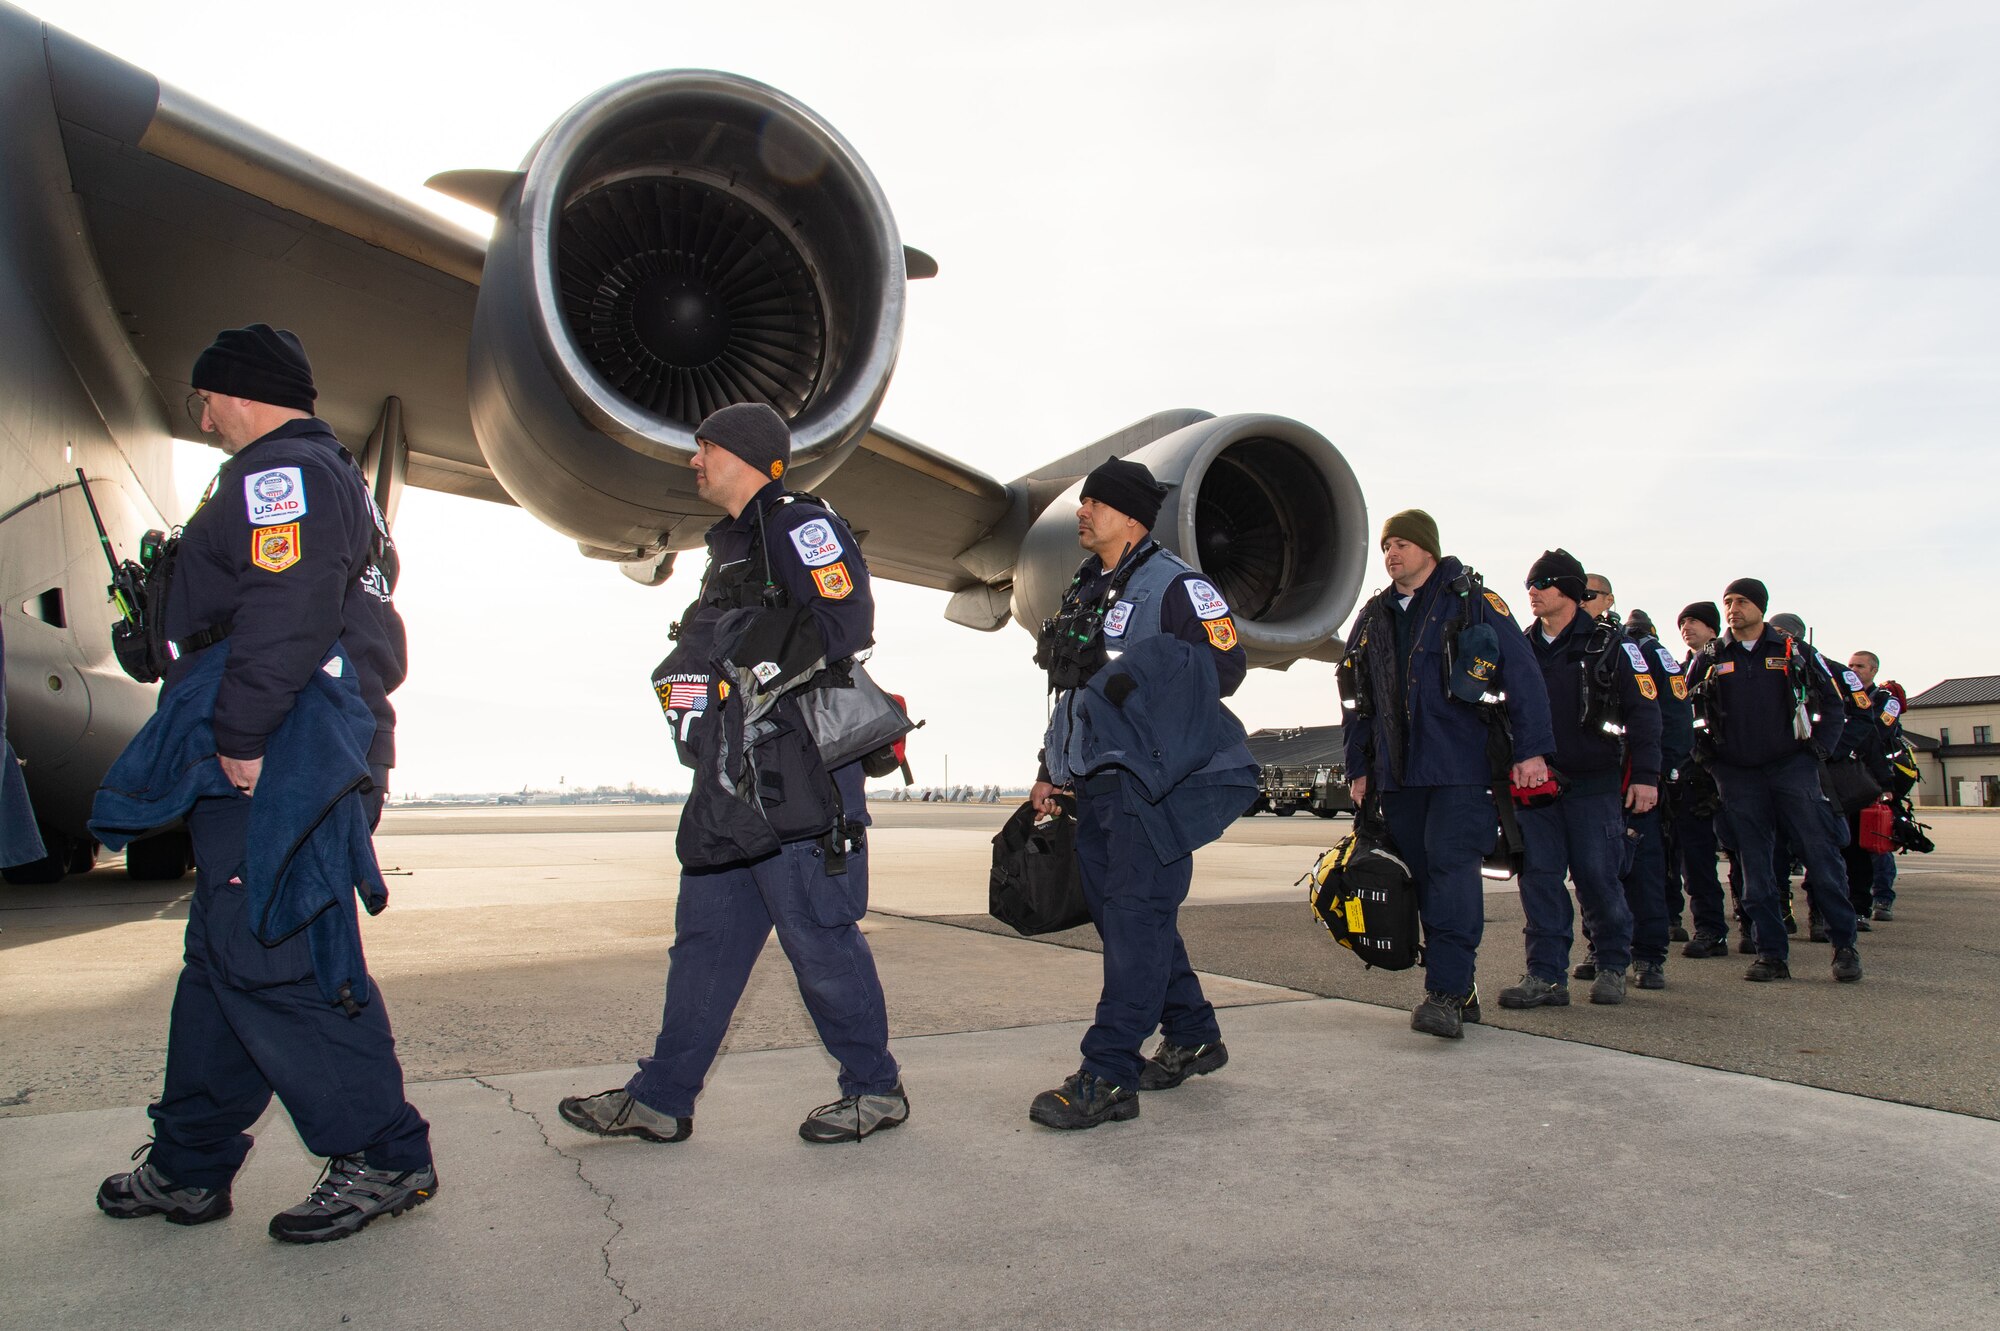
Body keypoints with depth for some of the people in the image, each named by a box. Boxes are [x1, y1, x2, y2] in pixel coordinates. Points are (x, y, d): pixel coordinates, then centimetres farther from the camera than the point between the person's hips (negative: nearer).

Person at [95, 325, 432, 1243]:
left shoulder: (279, 474, -7)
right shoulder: (332, 481, 26)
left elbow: (284, 616, -22)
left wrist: (240, 738, -22)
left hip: (278, 760, -11)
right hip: (304, 757, 11)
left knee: (269, 960, -10)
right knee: (225, 954, 15)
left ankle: (385, 1159, -4)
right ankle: (188, 1167, 26)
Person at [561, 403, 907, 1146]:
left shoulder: (800, 524, -5)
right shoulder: (732, 545, 25)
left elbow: (847, 619, -17)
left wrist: (760, 675, -17)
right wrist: (690, 672, 12)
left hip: (795, 780, -10)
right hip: (731, 783, 10)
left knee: (820, 939, -2)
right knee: (704, 938, 12)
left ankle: (876, 1090, 13)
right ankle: (660, 1099, 21)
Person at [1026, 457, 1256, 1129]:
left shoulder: (1173, 582, -6)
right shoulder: (1084, 590, 19)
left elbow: (1227, 664, -12)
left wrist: (1147, 667, -22)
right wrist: (1050, 767, 20)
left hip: (1149, 781, -9)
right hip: (1097, 781, 9)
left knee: (1137, 917, -8)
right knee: (1115, 910, 13)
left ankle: (1108, 1077, -6)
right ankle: (1193, 1036, 28)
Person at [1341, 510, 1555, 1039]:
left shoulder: (1472, 602, 0)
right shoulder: (1372, 618, 16)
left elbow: (1523, 675, -4)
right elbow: (1357, 701, 20)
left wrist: (1531, 750, -10)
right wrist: (1358, 768, 16)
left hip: (1461, 767, -5)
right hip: (1397, 773, 6)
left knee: (1452, 867, -14)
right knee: (1424, 877, 6)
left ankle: (1446, 993, -13)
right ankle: (1462, 991, 15)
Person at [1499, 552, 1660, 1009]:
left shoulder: (1609, 644, -1)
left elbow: (1643, 710, -2)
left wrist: (1645, 775, -9)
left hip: (1594, 783, -3)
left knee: (1597, 875, -1)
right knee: (1539, 876, -2)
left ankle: (1612, 967, 20)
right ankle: (1546, 976, 2)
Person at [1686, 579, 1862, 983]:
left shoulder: (1793, 651, 6)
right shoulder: (1710, 660, 8)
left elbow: (1832, 704, 9)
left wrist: (1817, 750, 0)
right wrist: (1708, 757, 4)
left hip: (1792, 767, -1)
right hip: (1738, 775, 1)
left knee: (1820, 855, -4)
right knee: (1755, 866, 2)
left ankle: (1845, 945, 7)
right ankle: (1772, 953, 7)